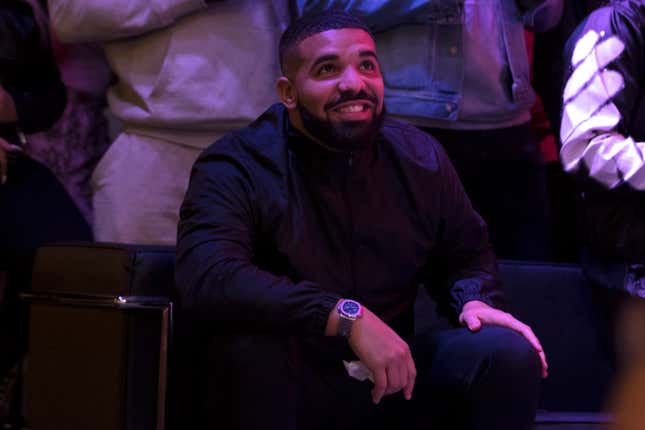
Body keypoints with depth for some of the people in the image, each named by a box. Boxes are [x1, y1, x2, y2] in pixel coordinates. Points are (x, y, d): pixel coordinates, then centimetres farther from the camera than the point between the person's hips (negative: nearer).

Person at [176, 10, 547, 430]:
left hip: (391, 381, 4)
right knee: (252, 344, -36)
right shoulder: (236, 167, -14)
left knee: (509, 353, -18)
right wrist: (347, 317, -37)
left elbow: (467, 252, 18)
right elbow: (207, 278, -33)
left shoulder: (420, 158, 1)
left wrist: (476, 300, -8)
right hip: (290, 392, -4)